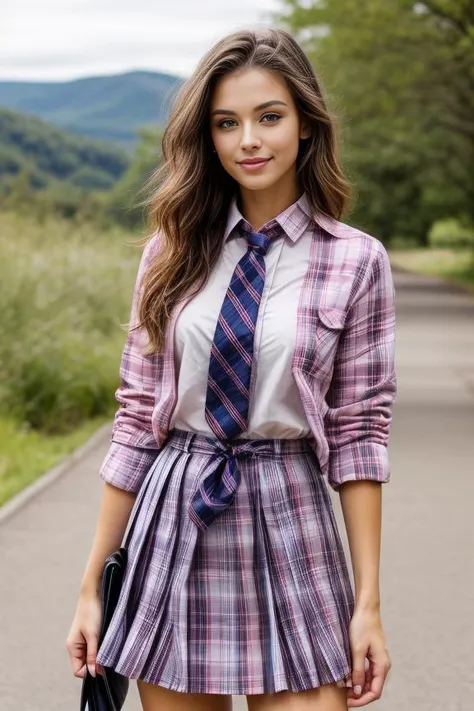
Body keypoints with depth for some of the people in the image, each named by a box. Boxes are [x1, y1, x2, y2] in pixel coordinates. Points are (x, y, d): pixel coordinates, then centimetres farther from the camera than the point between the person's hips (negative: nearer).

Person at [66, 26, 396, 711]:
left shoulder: (356, 261, -2)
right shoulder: (173, 248, 4)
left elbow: (359, 429, -1)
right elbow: (137, 416, 4)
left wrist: (369, 602, -4)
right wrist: (92, 585, 3)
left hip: (288, 529, -2)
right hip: (172, 525, 2)